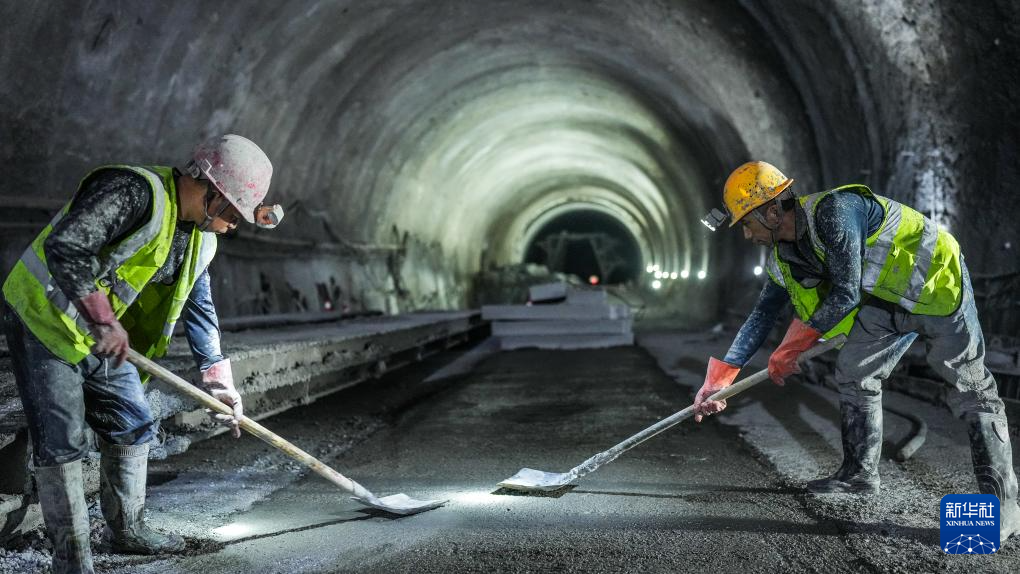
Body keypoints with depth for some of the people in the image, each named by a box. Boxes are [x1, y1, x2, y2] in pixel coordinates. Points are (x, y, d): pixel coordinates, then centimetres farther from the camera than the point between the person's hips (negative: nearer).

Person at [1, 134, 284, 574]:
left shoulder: (201, 237, 3)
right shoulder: (135, 192, -27)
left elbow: (199, 307, 12)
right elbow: (64, 247, -35)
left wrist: (219, 383, 9)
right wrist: (103, 318, -37)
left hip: (98, 336, 9)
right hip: (42, 320, -9)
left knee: (133, 426, 13)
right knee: (61, 443, -7)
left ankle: (126, 529, 30)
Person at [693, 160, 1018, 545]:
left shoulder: (833, 210, -28)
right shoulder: (783, 257, 1)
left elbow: (845, 294, -26)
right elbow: (762, 315, 9)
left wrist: (792, 348, -15)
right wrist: (718, 379, 7)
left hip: (937, 285, -9)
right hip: (889, 303, 9)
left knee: (971, 390, -9)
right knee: (853, 373, 8)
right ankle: (860, 473, 20)